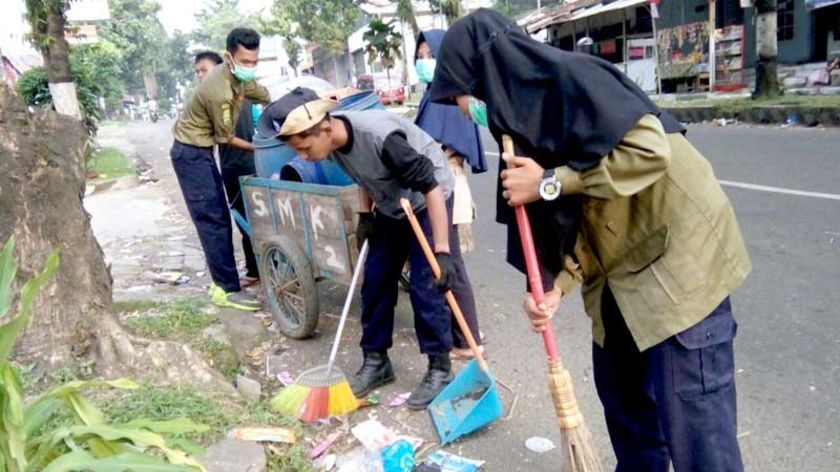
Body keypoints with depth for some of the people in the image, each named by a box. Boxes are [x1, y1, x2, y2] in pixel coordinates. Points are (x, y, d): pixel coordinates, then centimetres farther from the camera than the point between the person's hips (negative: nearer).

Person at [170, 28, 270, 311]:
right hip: (191, 153, -10)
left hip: (201, 150, 10)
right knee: (213, 221, -11)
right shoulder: (219, 91, -27)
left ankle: (222, 280, 20)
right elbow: (225, 138, -17)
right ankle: (227, 289, -8)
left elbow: (267, 98, 12)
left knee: (219, 218, 12)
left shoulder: (240, 77, 0)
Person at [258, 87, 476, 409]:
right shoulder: (331, 140, -14)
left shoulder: (380, 137, -37)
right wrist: (365, 215, 0)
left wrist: (442, 251, -36)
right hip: (390, 207, 7)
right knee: (375, 282, 6)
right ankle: (376, 361, 19)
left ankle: (440, 369, 5)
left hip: (428, 201, -7)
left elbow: (432, 187, -34)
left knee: (425, 287, -11)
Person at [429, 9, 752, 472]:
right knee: (619, 390, 18)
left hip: (678, 249, -9)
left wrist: (550, 183, -22)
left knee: (692, 412, -4)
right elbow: (570, 215, 5)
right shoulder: (520, 114, 6)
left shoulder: (570, 76, -18)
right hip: (619, 265, 9)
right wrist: (555, 285, -10)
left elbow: (650, 149, -29)